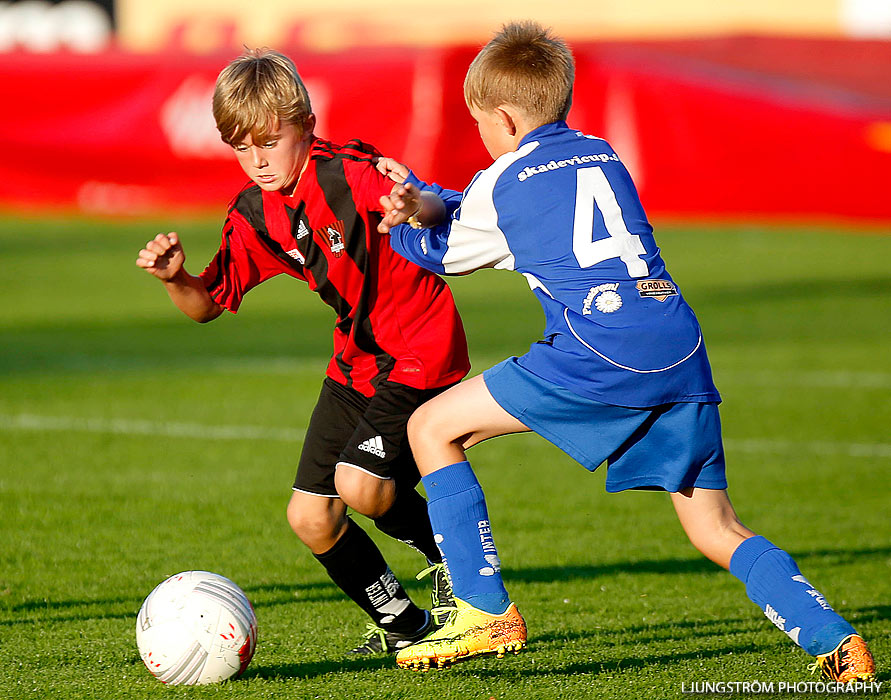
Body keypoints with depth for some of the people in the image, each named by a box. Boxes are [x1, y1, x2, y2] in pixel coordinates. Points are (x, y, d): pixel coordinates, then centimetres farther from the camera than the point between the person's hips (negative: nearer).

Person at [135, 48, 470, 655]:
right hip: (356, 363, 8)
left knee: (358, 482, -25)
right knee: (310, 518, 2)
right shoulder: (254, 216, 0)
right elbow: (208, 304, 5)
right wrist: (174, 277, -17)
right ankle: (401, 622, 23)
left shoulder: (350, 174, -21)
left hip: (420, 350, -7)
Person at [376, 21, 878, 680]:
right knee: (718, 531, 13)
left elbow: (448, 254, 29)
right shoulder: (603, 156, 26)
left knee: (432, 427, 9)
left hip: (598, 356, -6)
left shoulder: (500, 182, 11)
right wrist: (427, 202, 32)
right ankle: (834, 640, -7)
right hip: (684, 354, 6)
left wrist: (399, 229, 47)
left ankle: (487, 613, 4)